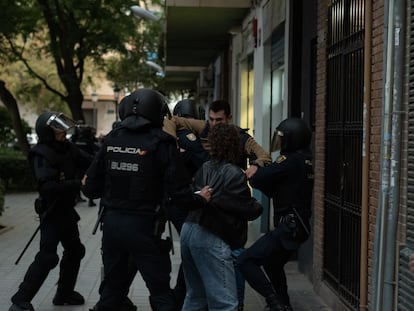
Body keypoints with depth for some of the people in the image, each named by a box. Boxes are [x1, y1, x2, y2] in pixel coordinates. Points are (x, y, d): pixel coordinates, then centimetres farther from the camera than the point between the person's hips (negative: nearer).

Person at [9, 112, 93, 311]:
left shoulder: (66, 147, 0)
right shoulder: (41, 154, -22)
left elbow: (88, 162, 1)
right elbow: (48, 186, -33)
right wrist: (78, 184, -35)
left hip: (67, 210, 8)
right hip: (51, 212, -8)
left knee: (74, 250, 17)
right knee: (47, 257, -14)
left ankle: (64, 293, 33)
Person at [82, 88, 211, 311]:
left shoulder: (111, 139, 2)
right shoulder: (161, 143, -11)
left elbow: (91, 188, 3)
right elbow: (177, 190, -15)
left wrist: (88, 185, 26)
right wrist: (199, 199, 4)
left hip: (112, 223, 5)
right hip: (143, 226, -5)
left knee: (112, 286, 18)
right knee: (160, 292, 5)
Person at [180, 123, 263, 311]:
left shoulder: (205, 168, 13)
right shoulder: (234, 174, -9)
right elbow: (249, 210, -6)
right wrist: (258, 207, 13)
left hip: (188, 231, 9)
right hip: (210, 239, -9)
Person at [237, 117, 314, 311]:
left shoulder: (290, 160, -16)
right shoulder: (305, 159, 12)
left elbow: (257, 180, -20)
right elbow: (275, 190, 14)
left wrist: (254, 173, 2)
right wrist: (258, 174, 0)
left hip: (288, 226, -10)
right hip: (298, 225, 10)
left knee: (246, 261, -15)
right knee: (273, 264, 30)